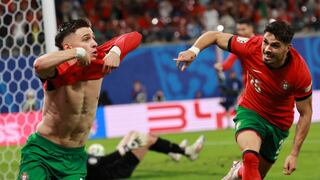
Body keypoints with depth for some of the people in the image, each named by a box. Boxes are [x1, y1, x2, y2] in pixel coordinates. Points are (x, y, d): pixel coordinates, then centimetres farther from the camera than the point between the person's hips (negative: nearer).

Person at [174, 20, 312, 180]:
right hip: (250, 109, -1)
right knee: (251, 156, -32)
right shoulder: (252, 47, -25)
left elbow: (305, 114, -14)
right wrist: (193, 51, -30)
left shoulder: (300, 72, -26)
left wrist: (294, 154, -18)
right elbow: (215, 36, -10)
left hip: (278, 122, 1)